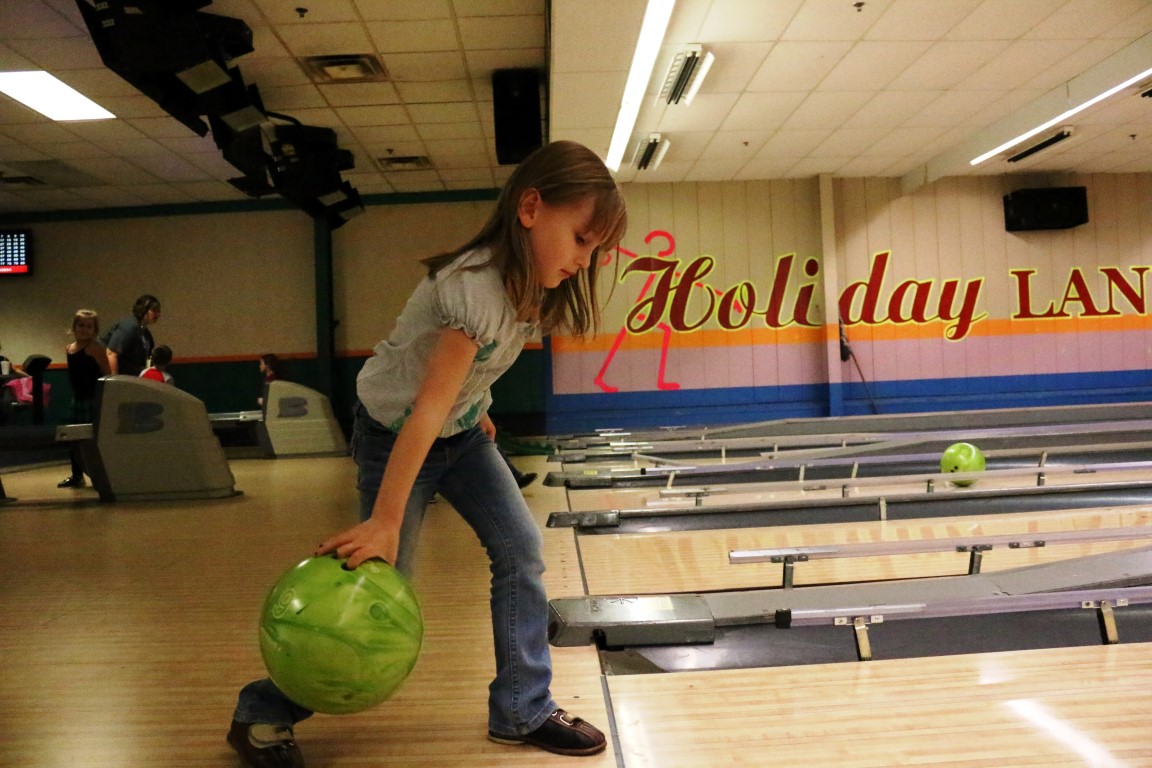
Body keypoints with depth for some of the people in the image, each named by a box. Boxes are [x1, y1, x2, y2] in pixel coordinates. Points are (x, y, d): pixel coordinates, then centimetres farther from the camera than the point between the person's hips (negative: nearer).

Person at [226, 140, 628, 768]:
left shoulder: (524, 279, -9)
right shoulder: (476, 287, -34)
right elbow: (427, 410, -35)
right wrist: (384, 521, -32)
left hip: (461, 431, 8)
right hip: (394, 434, -7)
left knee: (521, 551, -2)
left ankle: (522, 711, 13)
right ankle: (260, 714, 17)